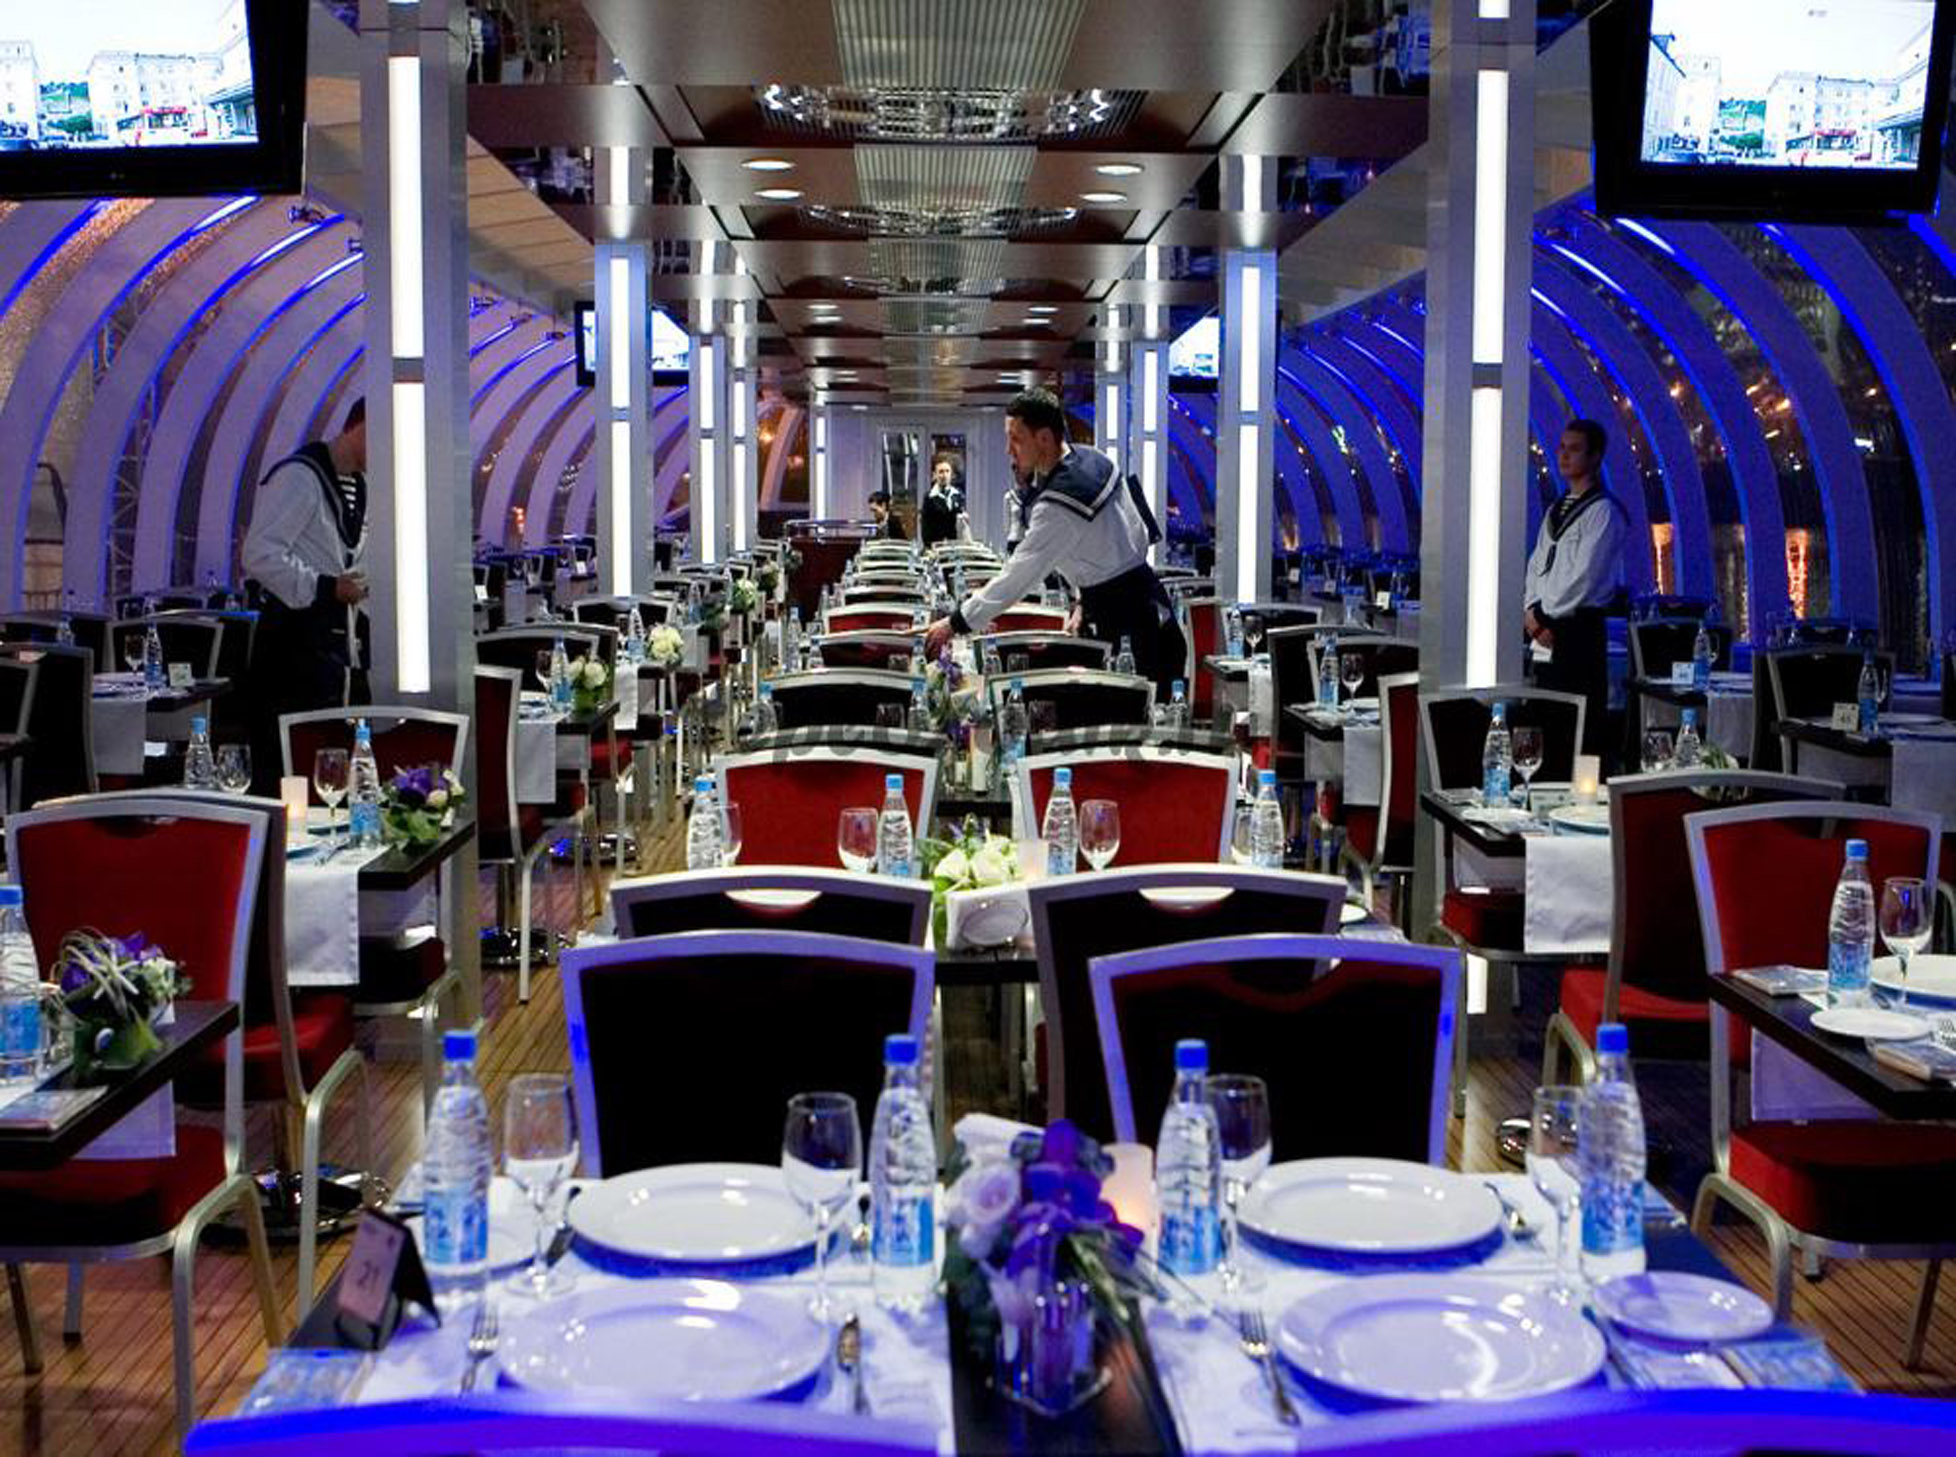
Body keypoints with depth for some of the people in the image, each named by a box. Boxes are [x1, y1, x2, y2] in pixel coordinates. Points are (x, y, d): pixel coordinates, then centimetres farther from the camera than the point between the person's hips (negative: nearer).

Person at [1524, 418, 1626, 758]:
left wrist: (1545, 617, -8)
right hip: (1545, 633, 8)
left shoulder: (1603, 512, -8)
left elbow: (1585, 576, -14)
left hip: (1578, 631, -8)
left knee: (1581, 732, -8)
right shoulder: (1555, 511, 19)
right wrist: (1532, 610, 1)